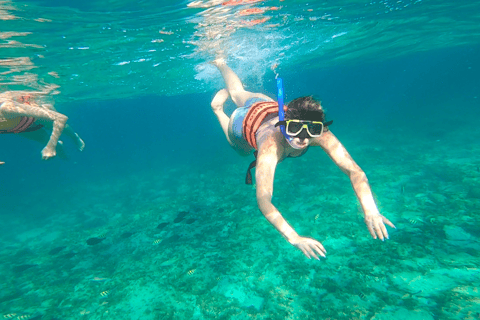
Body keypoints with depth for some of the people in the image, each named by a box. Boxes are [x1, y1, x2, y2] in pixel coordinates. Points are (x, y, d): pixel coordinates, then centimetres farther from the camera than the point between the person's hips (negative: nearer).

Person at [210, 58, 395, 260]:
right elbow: (263, 201, -62)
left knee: (239, 94, 37)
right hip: (246, 121, -3)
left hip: (272, 108, 3)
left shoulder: (320, 134, -45)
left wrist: (370, 211, -62)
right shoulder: (271, 148, -55)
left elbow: (354, 170, -47)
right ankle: (218, 109, 52)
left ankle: (221, 65, 61)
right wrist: (294, 238, -72)